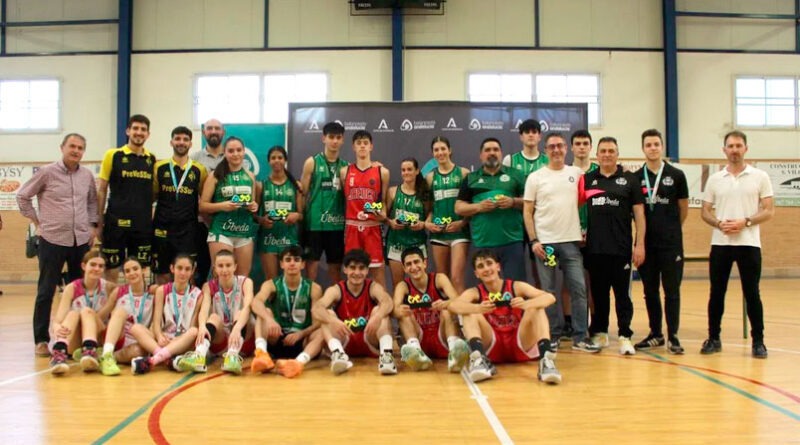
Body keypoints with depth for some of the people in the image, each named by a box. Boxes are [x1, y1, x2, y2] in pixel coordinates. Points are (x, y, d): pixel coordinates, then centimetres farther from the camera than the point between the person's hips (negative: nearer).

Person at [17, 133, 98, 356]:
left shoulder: (87, 175, 7)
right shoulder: (46, 173, -5)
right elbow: (22, 196, 3)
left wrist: (93, 225, 10)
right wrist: (38, 221, 0)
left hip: (81, 240, 4)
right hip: (52, 240, -4)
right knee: (46, 292, 0)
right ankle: (41, 340, 10)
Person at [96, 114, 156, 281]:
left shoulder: (152, 159, 8)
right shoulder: (113, 155, -1)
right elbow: (101, 190, 0)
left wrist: (152, 214, 6)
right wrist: (99, 220, -3)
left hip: (143, 224, 3)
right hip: (116, 222, -3)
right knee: (112, 269, 4)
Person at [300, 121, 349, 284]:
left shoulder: (345, 166, 10)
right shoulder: (312, 162, 2)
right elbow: (303, 192, 0)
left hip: (337, 223, 3)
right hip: (315, 222, -3)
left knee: (336, 265, 10)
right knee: (312, 261, 1)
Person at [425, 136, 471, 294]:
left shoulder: (463, 173, 1)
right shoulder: (430, 177, 11)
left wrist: (463, 222, -13)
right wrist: (427, 222, -2)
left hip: (459, 231, -4)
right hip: (438, 232, 4)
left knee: (456, 278, -13)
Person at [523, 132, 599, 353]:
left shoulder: (577, 173, 7)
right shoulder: (535, 177, 2)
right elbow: (527, 212, 0)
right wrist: (533, 241, -7)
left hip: (571, 241, 2)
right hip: (545, 241, -1)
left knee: (578, 288, 0)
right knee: (548, 291, 4)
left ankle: (580, 337, 8)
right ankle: (553, 336, 14)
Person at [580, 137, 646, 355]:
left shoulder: (629, 179, 4)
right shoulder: (587, 179, 9)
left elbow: (639, 213, 2)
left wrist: (640, 244, -5)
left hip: (621, 247, -2)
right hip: (595, 248, 2)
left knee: (622, 293, 1)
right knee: (599, 293, 10)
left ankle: (625, 336, 7)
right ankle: (600, 333, 22)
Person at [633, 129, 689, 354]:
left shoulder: (676, 175, 1)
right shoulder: (636, 177, 4)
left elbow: (683, 208, 9)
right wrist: (644, 231, 7)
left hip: (671, 243, -2)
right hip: (646, 243, 2)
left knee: (671, 290, 1)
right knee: (650, 290, 9)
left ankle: (672, 336, 9)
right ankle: (655, 334, 20)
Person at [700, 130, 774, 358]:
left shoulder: (760, 177, 3)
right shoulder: (714, 179, 9)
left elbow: (769, 211, -1)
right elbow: (705, 211, 9)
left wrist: (745, 222, -16)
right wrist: (719, 224, -11)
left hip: (749, 243, -2)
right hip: (720, 243, 2)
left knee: (752, 294, 2)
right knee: (717, 293, 6)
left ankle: (758, 341, 12)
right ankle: (714, 338, 16)